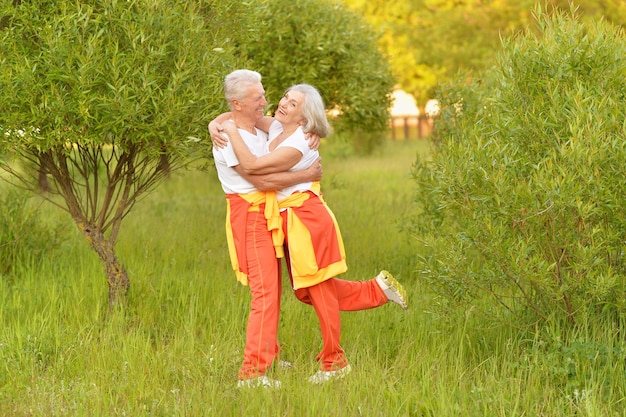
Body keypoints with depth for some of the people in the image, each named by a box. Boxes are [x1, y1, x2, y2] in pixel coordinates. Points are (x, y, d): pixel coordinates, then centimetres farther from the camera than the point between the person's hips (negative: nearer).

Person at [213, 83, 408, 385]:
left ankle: (334, 363, 10)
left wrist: (232, 131, -19)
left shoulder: (296, 146, -22)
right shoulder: (276, 127, 4)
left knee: (318, 290, 0)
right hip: (288, 221, 10)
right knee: (306, 291, 14)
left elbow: (250, 165, -30)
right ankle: (378, 289, 22)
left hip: (307, 219, -10)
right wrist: (216, 125, -8)